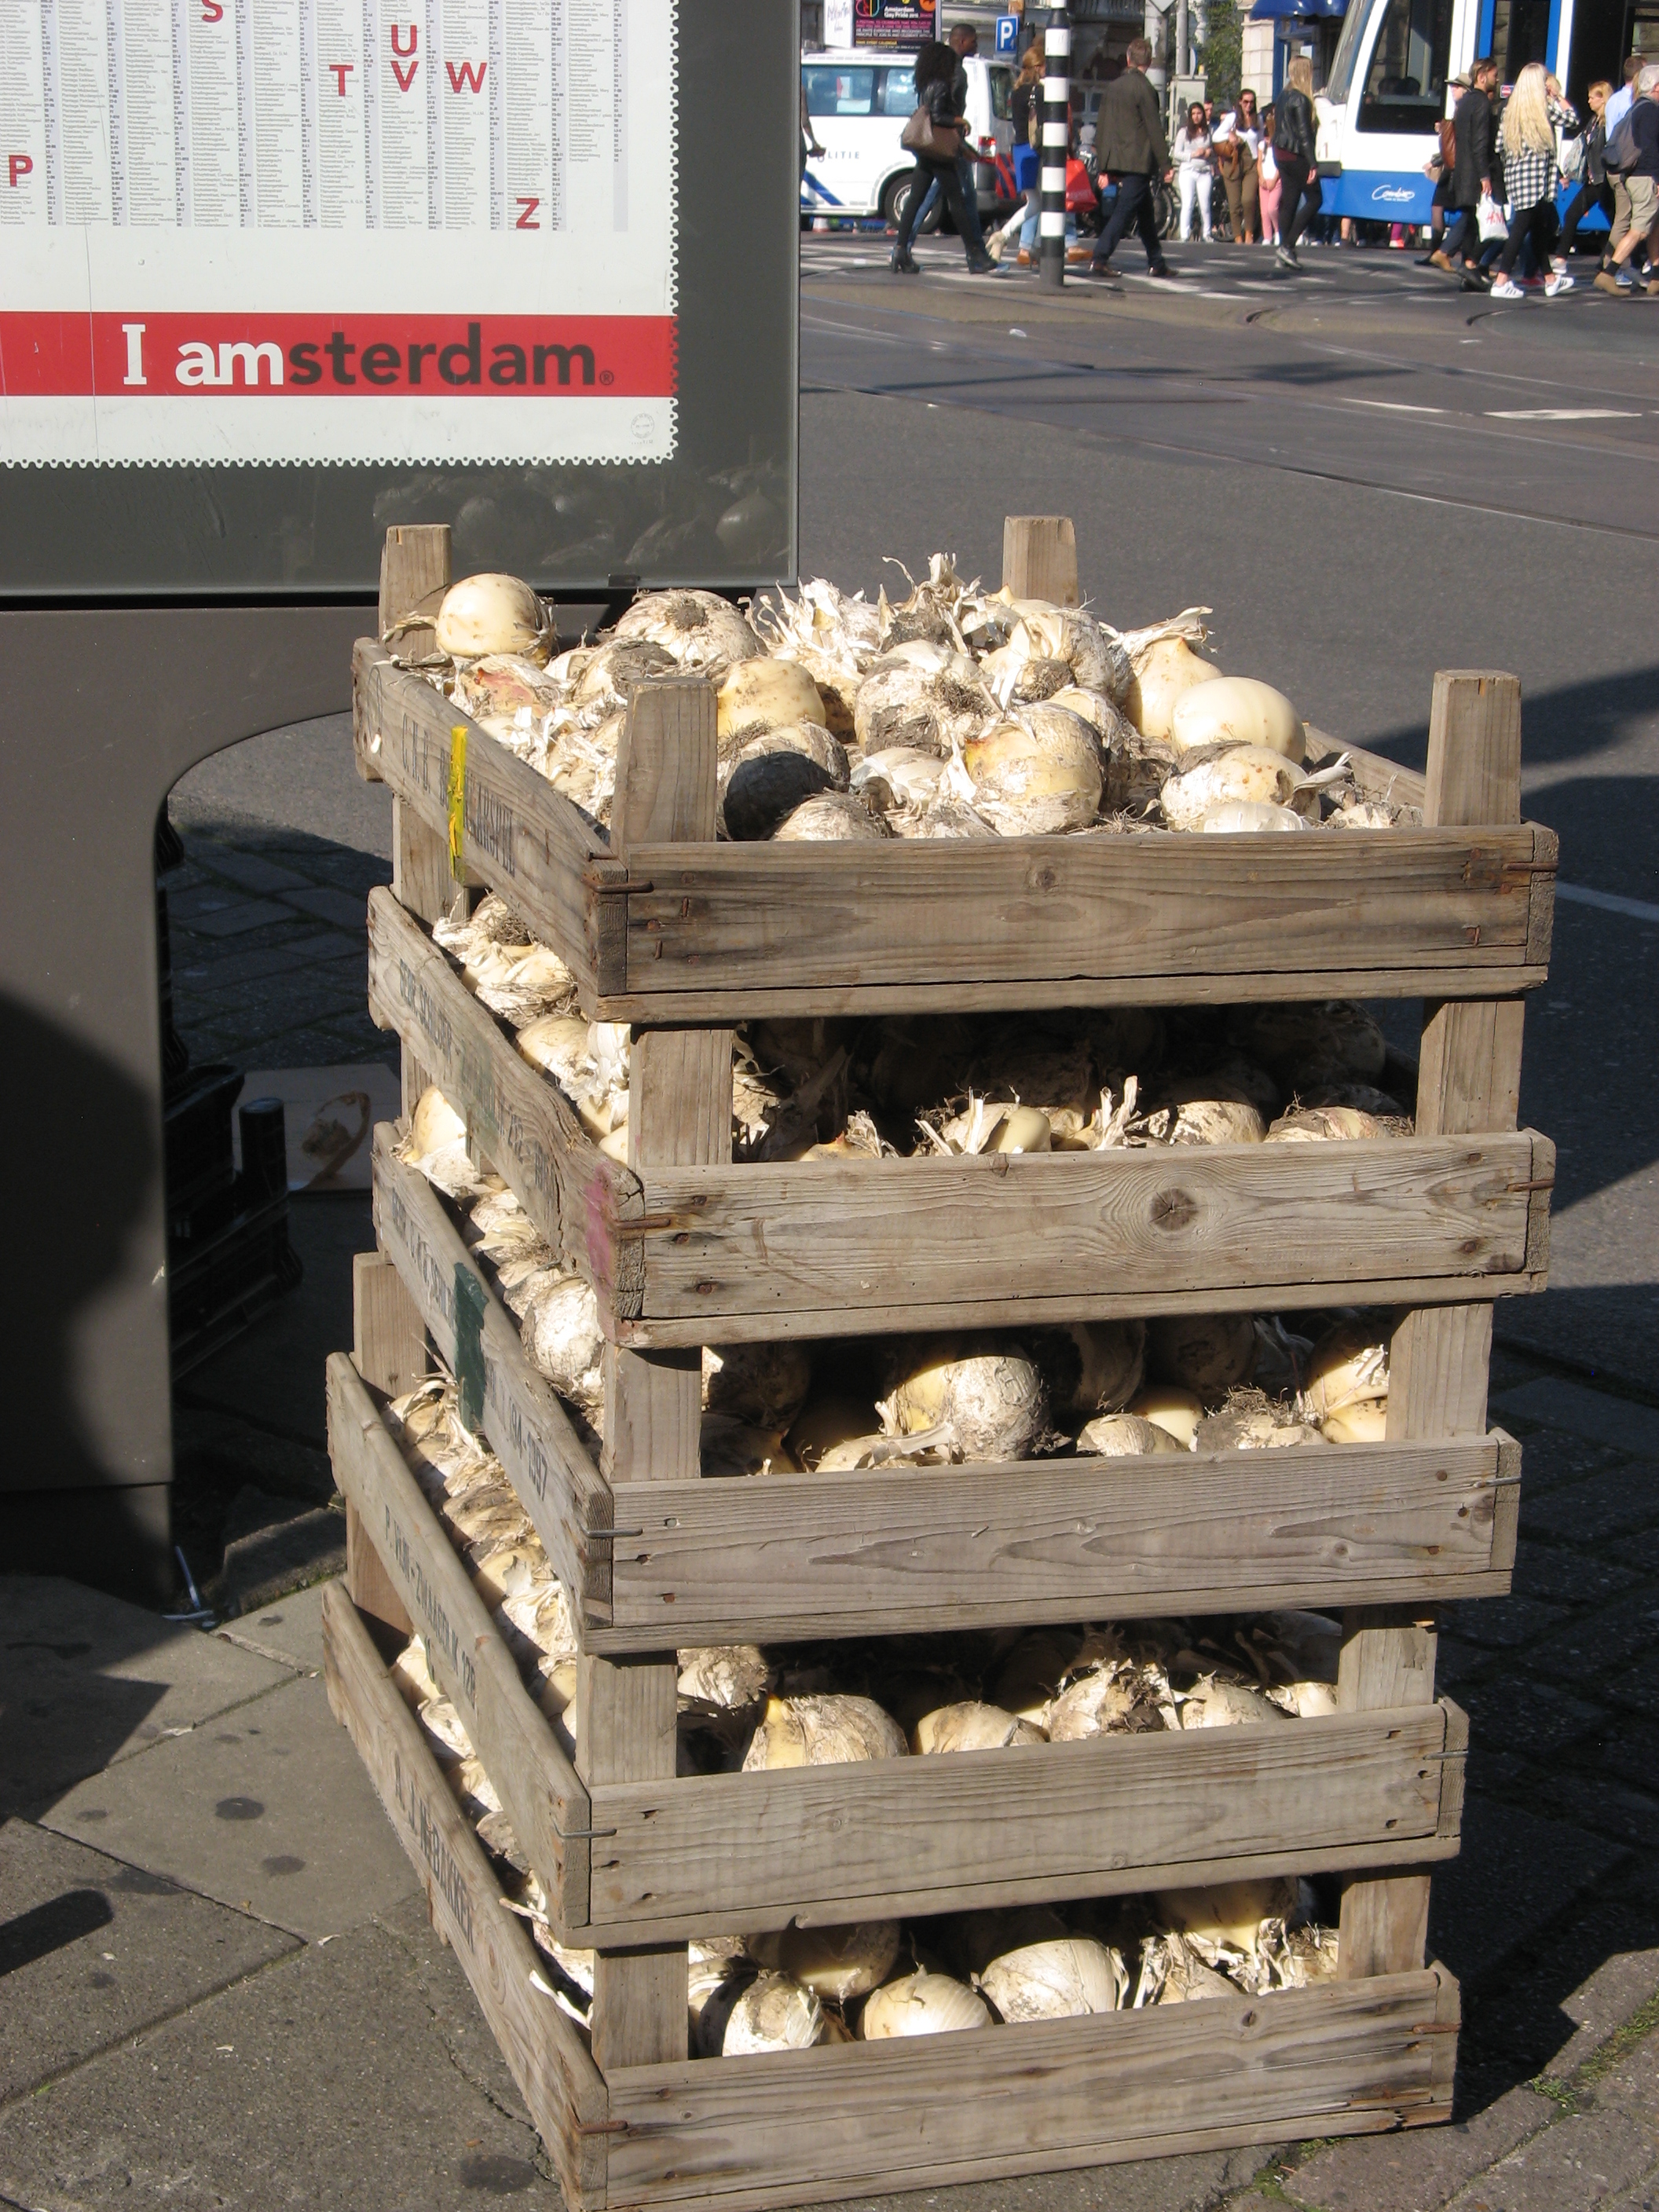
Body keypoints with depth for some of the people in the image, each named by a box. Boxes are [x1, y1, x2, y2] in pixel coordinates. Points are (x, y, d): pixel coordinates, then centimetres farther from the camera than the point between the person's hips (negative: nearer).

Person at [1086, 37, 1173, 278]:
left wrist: (1103, 167, 18)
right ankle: (1100, 260, -15)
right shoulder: (1144, 89, -11)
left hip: (1116, 160, 7)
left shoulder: (1112, 87, 10)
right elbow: (1154, 130, -11)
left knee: (1146, 213, 16)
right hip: (1138, 162, -7)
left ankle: (1156, 263, 21)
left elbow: (1101, 128, 14)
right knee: (1123, 212, -8)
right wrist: (1164, 166, -6)